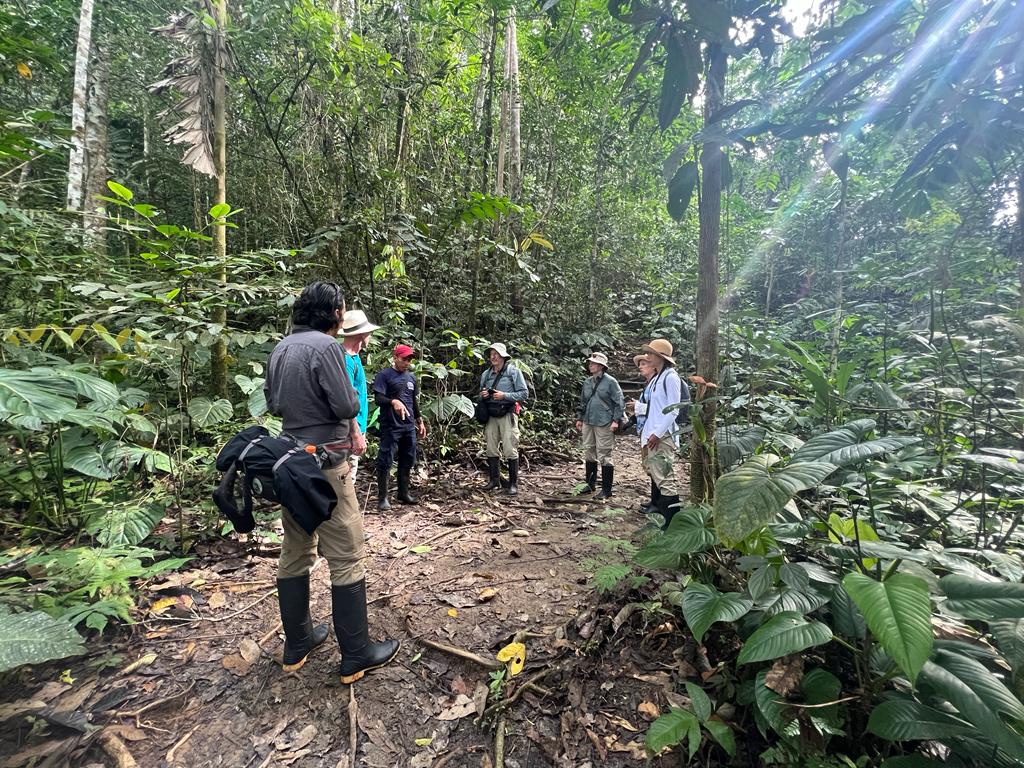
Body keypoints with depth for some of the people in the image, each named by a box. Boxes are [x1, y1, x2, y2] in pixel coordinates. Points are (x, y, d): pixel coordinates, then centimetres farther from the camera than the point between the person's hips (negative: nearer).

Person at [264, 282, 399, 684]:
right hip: (325, 463, -9)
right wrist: (351, 393, 2)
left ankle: (296, 645, 31)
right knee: (346, 559, 1)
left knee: (295, 554, 17)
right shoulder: (326, 346, -16)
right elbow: (347, 406, -19)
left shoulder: (281, 348, 9)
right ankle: (356, 655, 12)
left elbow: (273, 402, 16)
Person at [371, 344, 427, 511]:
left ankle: (403, 493, 26)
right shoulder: (384, 375, -4)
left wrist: (420, 421, 22)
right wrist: (393, 401, -32)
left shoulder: (411, 378, 16)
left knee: (408, 461, 12)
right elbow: (378, 398, -14)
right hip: (390, 427, -6)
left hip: (409, 427, 7)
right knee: (385, 461, -3)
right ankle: (382, 497, 6)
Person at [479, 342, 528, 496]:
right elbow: (482, 395, 24)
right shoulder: (486, 374, 13)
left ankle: (513, 484, 3)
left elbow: (523, 393, -5)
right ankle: (495, 481, 20)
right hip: (490, 415, 5)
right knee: (491, 450, 8)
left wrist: (504, 395, -16)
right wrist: (482, 395, -1)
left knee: (510, 450, -6)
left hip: (507, 415, -5)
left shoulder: (513, 371, -2)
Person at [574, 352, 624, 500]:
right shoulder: (587, 382, 11)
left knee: (604, 456, -3)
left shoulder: (610, 381, -8)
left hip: (604, 424, -7)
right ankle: (590, 484, 29)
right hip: (588, 422, 7)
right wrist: (579, 418, 17)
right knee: (589, 453, 15)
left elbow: (619, 402, -8)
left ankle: (606, 490, 6)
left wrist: (616, 420, -13)